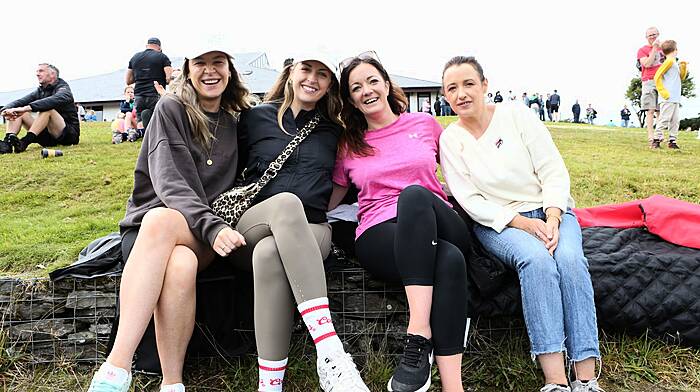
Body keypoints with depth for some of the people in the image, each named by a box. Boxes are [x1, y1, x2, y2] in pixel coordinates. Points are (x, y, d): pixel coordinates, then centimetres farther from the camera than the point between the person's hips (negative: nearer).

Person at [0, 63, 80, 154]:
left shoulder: (63, 88, -6)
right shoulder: (40, 91, 14)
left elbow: (56, 100, -31)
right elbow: (19, 102, -2)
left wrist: (27, 108, -40)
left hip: (70, 134, -6)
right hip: (48, 137, 7)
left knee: (47, 109, -30)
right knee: (16, 112, -3)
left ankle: (24, 142, -42)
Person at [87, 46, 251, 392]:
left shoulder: (235, 123, 15)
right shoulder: (172, 109, 3)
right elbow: (168, 182, -12)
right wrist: (211, 226, -28)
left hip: (204, 235, 1)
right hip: (146, 226, -1)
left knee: (160, 220, -36)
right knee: (180, 265, -38)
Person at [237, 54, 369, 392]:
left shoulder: (333, 131, 16)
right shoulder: (255, 117, 13)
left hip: (311, 231, 1)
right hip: (253, 225, 0)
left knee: (269, 253, -37)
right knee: (286, 203, -38)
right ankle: (330, 354, -46)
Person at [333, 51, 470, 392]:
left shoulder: (425, 124, 18)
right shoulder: (348, 146, 18)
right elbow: (329, 200, 20)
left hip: (443, 228, 1)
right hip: (379, 237, 0)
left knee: (414, 194, -38)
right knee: (449, 259, -36)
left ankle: (419, 336, -42)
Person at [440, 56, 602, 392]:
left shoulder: (516, 115, 2)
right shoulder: (450, 139, 2)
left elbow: (554, 171, -2)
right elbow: (470, 200, -6)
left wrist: (552, 219, -17)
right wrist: (523, 223, -16)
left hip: (551, 211, 2)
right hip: (497, 222, -1)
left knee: (569, 259, -30)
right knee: (536, 259, -33)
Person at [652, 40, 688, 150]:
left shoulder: (674, 62, 19)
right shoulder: (669, 61, -8)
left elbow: (681, 78, 29)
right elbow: (657, 76, -16)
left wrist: (683, 67, 12)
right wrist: (663, 92, -17)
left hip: (675, 99, 9)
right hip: (668, 98, -9)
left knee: (675, 121, 9)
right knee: (664, 119, -10)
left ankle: (672, 141, 12)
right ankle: (656, 140, -8)